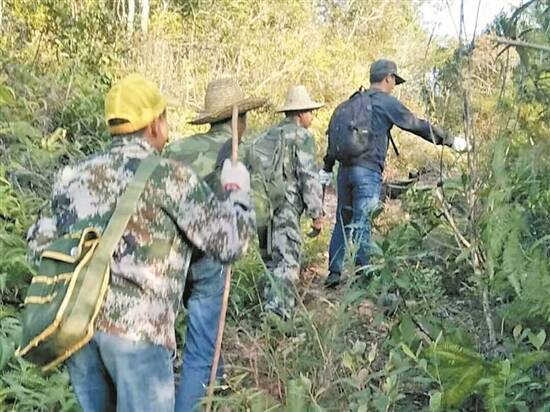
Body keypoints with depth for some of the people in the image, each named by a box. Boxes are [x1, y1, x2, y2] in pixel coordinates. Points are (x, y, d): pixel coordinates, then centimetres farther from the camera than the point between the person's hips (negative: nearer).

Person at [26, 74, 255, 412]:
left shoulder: (76, 174, 14)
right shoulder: (170, 176, -4)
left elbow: (39, 245, 18)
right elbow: (230, 242, -3)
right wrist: (237, 190, 14)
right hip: (137, 324, -6)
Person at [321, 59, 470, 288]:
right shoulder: (386, 102, -3)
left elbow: (334, 131, 17)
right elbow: (418, 125, -2)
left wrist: (327, 168, 21)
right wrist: (450, 140, 7)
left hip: (345, 168, 7)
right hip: (368, 170, -7)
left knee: (343, 221, 11)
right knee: (361, 223, -5)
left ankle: (334, 273, 14)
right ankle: (361, 273, -2)